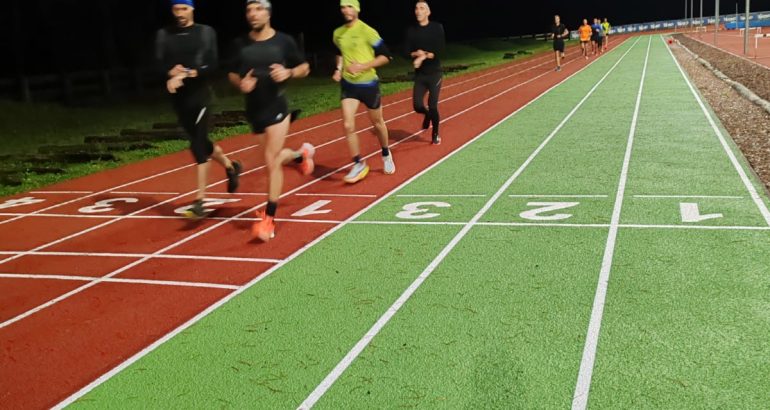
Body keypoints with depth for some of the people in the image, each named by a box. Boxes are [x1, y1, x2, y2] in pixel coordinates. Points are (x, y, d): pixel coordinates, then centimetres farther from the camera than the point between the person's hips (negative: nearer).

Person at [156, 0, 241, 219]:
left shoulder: (206, 32, -1)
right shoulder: (164, 34, 7)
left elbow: (211, 65, -10)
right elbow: (159, 63, -4)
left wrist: (185, 75, -21)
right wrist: (172, 71, -25)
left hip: (199, 96, -4)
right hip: (178, 99, 5)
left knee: (198, 146, -10)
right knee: (200, 142, 15)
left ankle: (199, 201, -8)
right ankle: (230, 166, 42)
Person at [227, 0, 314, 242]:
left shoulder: (283, 41, -6)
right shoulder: (241, 45, 0)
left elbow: (305, 68, 4)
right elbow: (232, 75, 11)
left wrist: (288, 73, -17)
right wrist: (241, 84, -12)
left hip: (276, 108, -4)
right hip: (253, 111, 4)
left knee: (272, 162, -8)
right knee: (274, 158, 17)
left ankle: (269, 218, 1)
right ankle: (302, 154, 52)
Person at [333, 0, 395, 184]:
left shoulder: (367, 31, -13)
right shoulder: (338, 34, 4)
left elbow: (385, 56, -11)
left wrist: (363, 66, -21)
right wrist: (339, 69, 5)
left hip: (368, 84, -3)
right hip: (348, 85, 4)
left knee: (377, 123, 13)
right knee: (348, 125, -10)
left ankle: (386, 155, 38)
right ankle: (359, 164, 2)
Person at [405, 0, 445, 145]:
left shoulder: (437, 27, -6)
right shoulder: (411, 30, 3)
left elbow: (440, 50, -14)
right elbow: (407, 52, 1)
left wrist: (424, 56, -23)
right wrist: (417, 53, -19)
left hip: (434, 73, -3)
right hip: (419, 74, 3)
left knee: (433, 106, -5)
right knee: (418, 106, -6)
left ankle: (435, 134, 18)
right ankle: (428, 115, 31)